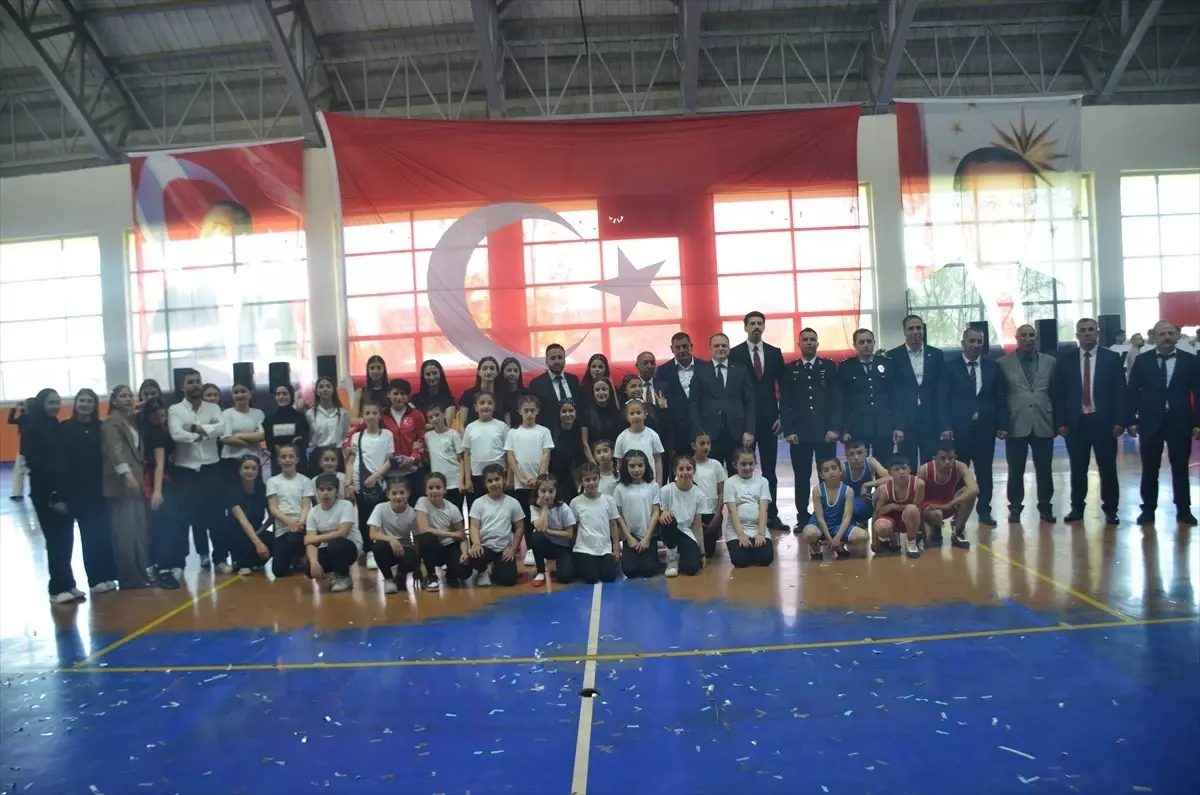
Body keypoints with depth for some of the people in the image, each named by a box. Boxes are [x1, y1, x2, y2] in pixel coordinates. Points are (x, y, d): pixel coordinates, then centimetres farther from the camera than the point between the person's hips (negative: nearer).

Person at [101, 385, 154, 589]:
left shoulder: (131, 421, 19)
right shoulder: (112, 421, -6)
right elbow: (115, 450, -20)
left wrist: (140, 476, 13)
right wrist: (127, 474, -32)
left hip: (135, 480, 8)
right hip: (121, 482, -8)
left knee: (139, 529, 9)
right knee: (126, 530, -5)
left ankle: (141, 572, 16)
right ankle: (130, 576, 0)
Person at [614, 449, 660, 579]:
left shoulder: (652, 486, -2)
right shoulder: (620, 488, -3)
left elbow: (655, 513, -3)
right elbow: (618, 516, 0)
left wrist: (647, 538, -8)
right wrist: (629, 538, -6)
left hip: (649, 536, 0)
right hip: (630, 536, 0)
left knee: (648, 570, -16)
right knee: (630, 571, -15)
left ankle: (652, 556, 17)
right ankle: (628, 554, 17)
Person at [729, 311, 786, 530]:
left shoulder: (775, 353, 8)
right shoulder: (735, 354, -1)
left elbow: (783, 387, 9)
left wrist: (781, 415, 1)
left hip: (769, 419, 2)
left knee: (769, 469, 6)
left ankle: (771, 515, 11)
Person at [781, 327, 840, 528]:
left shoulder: (829, 367, 8)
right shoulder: (789, 369, 9)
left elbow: (836, 399, 3)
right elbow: (784, 403, 5)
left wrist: (834, 428, -7)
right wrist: (788, 431, -4)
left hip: (826, 432, 0)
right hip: (798, 433, 0)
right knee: (801, 478, 3)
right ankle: (803, 518, 11)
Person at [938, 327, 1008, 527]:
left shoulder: (992, 367, 9)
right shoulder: (951, 367, 1)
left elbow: (1001, 398, 8)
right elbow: (943, 399, -4)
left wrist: (1002, 425, 1)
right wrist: (946, 426, -12)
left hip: (986, 428, 3)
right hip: (959, 429, -2)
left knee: (985, 471, 9)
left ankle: (984, 510, 18)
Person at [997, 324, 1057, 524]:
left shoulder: (1050, 362, 8)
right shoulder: (1003, 363, 1)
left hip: (1043, 424, 2)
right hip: (1016, 425, -2)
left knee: (1044, 470, 8)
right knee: (1016, 471, 5)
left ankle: (1045, 508, 20)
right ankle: (1015, 508, 16)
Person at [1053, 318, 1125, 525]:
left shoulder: (1112, 358, 2)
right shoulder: (1065, 360, 4)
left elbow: (1120, 392, 0)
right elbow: (1058, 394, 3)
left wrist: (1119, 421, -7)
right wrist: (1060, 422, -3)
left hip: (1104, 421, -1)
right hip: (1075, 422, 1)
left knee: (1107, 468, 5)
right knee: (1077, 468, 7)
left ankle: (1110, 509, 15)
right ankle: (1077, 507, 17)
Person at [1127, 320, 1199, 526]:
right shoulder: (1142, 360, 2)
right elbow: (1133, 392, 1)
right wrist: (1131, 420, -5)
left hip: (1180, 423, 0)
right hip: (1150, 423, 0)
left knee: (1180, 468, 9)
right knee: (1149, 469, 6)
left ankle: (1183, 510, 19)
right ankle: (1148, 509, 15)